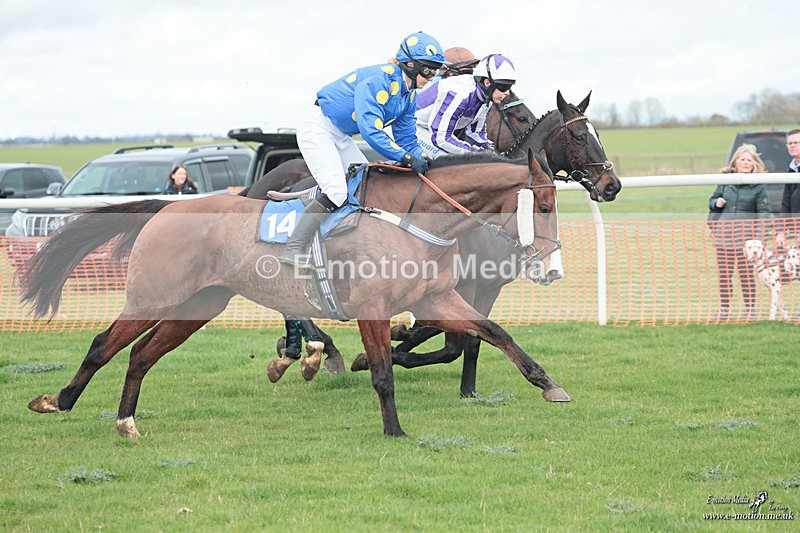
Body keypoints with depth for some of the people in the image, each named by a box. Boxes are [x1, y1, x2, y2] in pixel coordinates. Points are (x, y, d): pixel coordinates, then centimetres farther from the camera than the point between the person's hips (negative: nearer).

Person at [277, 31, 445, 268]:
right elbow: (370, 131, -34)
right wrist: (407, 158, -36)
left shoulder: (408, 95, 4)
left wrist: (425, 160, -9)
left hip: (342, 138, 10)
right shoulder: (379, 79, -26)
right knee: (336, 191, -22)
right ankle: (292, 250, -22)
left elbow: (407, 139, 9)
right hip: (318, 130, -10)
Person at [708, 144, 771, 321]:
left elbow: (763, 212, 0)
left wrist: (759, 236, -9)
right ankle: (724, 310, 12)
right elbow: (712, 201, 20)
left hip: (745, 231, -3)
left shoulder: (758, 185, 1)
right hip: (723, 230, 3)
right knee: (724, 272, 5)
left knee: (746, 272, -1)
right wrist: (717, 203, -4)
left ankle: (750, 309, 8)